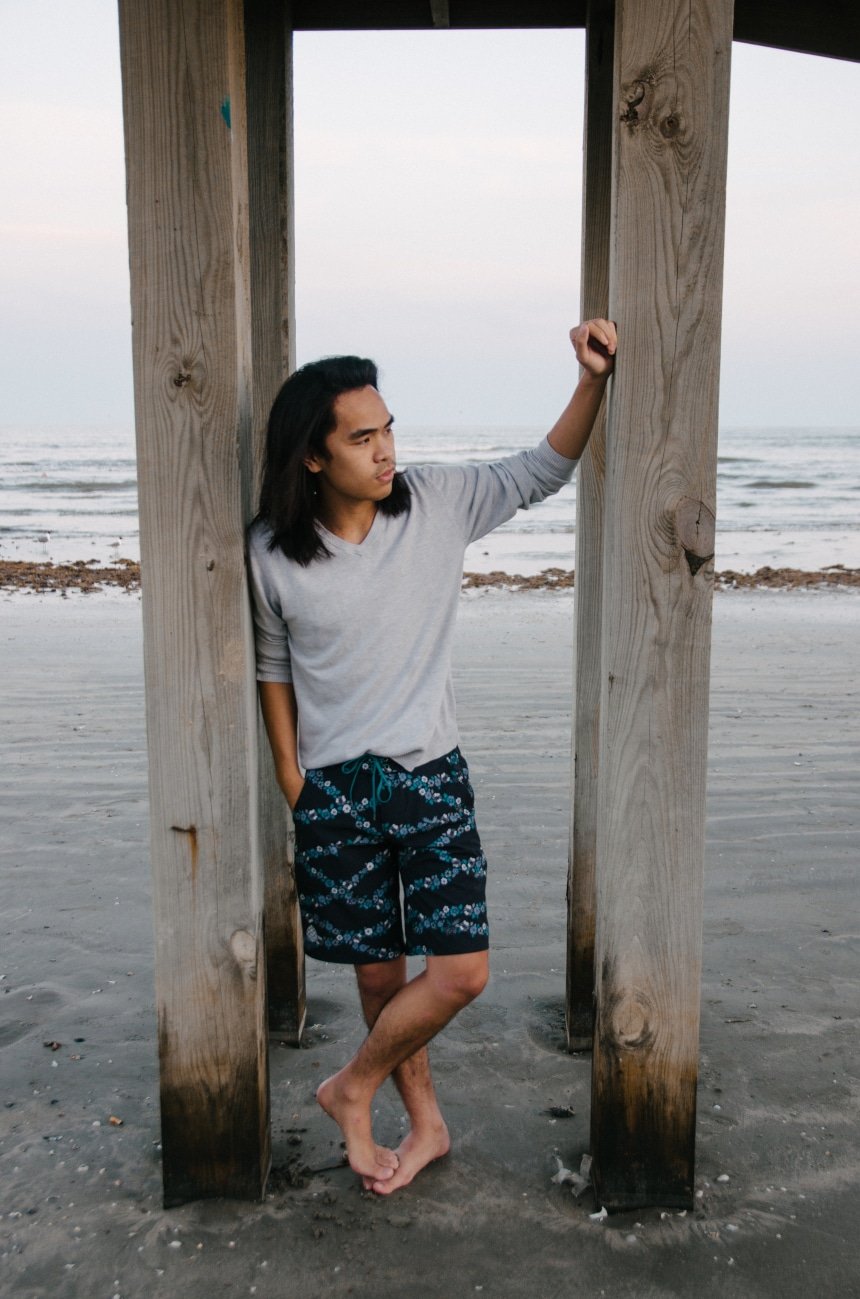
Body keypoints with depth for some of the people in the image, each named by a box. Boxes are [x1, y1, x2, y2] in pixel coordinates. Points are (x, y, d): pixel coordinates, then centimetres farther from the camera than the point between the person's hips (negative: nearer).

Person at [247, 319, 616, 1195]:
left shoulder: (436, 503, -5)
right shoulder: (272, 553, -7)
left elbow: (542, 472, 1)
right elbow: (273, 667, 5)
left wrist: (592, 380, -13)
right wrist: (290, 778, 3)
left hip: (433, 775, 1)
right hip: (336, 790, -1)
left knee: (462, 971, -4)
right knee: (379, 971, 11)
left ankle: (351, 1089, 22)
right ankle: (426, 1122, 35)